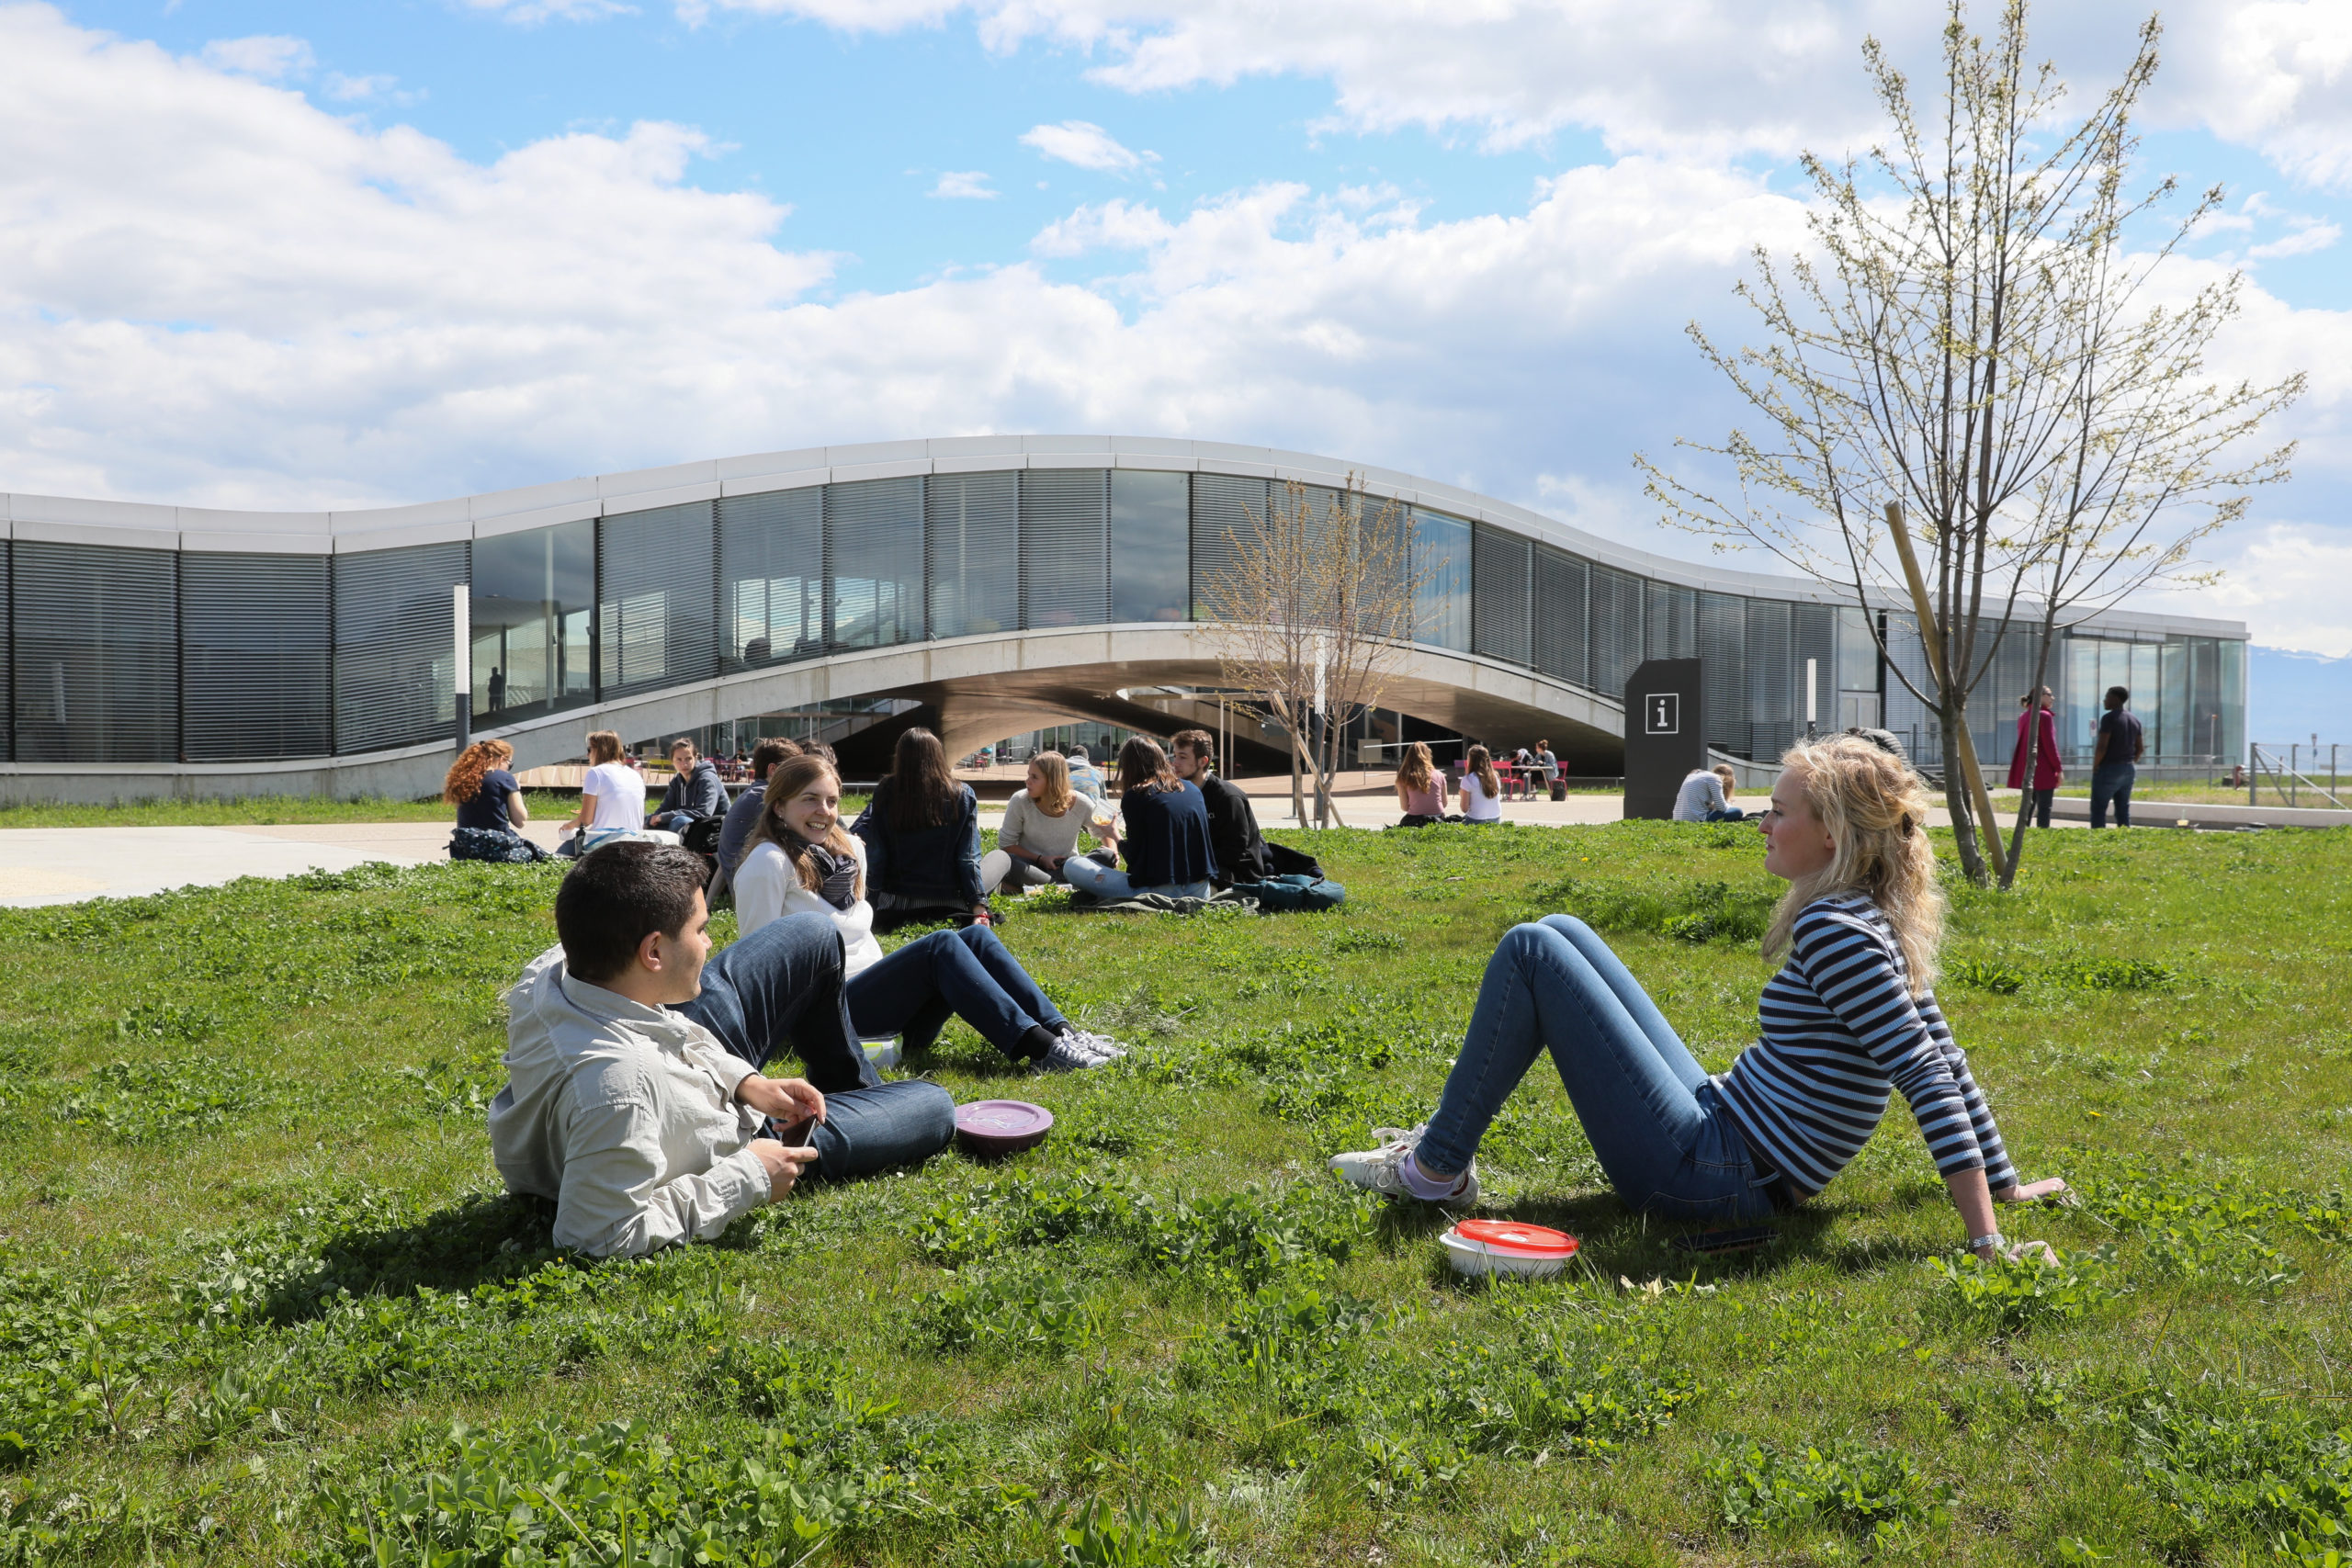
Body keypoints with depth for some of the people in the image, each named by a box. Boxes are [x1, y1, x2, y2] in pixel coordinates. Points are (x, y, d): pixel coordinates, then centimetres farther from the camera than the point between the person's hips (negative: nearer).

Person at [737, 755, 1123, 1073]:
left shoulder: (846, 849, 16)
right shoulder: (769, 863, -8)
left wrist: (888, 979, 12)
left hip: (870, 993, 8)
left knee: (976, 936, -10)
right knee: (941, 945, -25)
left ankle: (1061, 1032, -19)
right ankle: (1036, 1049, -33)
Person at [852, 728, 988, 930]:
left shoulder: (885, 794, -6)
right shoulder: (963, 796, -5)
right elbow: (968, 859, -8)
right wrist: (980, 909, -7)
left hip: (894, 907, 2)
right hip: (949, 904, -1)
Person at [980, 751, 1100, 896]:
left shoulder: (1080, 804, -8)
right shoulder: (1020, 801, -11)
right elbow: (1006, 844, -4)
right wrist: (1040, 859, -14)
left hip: (1064, 868, 1)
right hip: (1029, 865, -1)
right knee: (999, 857, -34)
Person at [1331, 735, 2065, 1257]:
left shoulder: (1832, 930, -21)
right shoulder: (1880, 922, 7)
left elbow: (1928, 1076, -26)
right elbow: (1944, 1060, 12)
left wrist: (1986, 1237, -26)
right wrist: (2004, 1182, 19)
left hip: (1701, 1176, -10)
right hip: (1718, 1121, 10)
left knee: (1529, 952, -12)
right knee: (1556, 934, 12)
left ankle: (1436, 1168, -1)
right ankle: (1447, 1139, 18)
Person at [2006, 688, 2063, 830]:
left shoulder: (2024, 717, 13)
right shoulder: (2044, 716, -11)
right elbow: (2050, 745, -14)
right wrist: (2059, 769, -10)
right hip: (2043, 770, -8)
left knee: (2028, 805, 13)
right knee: (2044, 808, -4)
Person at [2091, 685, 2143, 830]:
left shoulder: (2109, 718, -13)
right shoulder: (2134, 719, 12)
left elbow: (2102, 746, -19)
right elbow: (2140, 748, 14)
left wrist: (2095, 767, -8)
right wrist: (2129, 764, 20)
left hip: (2108, 769, -8)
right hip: (2128, 769, 8)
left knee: (2098, 808, -4)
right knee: (2123, 810, 10)